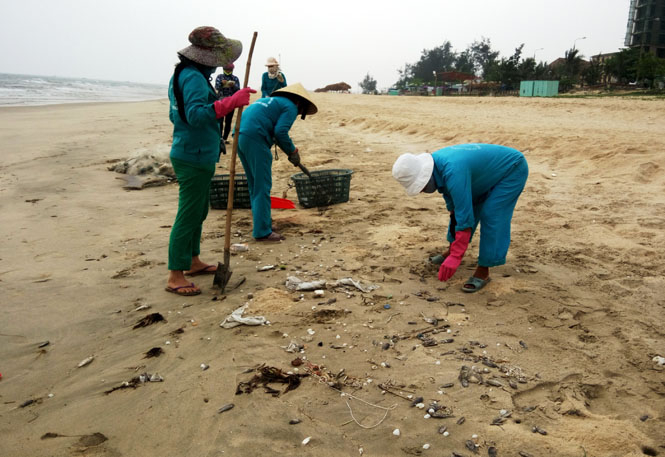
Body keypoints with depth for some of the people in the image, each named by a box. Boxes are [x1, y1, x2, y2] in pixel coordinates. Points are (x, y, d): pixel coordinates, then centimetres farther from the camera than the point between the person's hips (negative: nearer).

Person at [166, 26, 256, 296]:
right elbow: (196, 114, -32)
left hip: (188, 154, 10)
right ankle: (175, 276, 2)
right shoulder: (194, 78, -18)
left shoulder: (181, 75, 15)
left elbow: (175, 115, 23)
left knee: (198, 211, 19)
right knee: (188, 215, -5)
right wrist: (231, 102, -36)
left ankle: (193, 261, 33)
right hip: (195, 159, -10)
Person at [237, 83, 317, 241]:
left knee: (254, 185, 17)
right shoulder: (291, 107, 3)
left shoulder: (270, 100, 30)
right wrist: (293, 152, 1)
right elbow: (280, 132, -12)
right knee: (262, 187, -5)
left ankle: (260, 223, 27)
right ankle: (262, 231, -3)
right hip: (255, 138, -9)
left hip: (239, 136, 9)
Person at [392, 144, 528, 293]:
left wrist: (455, 257, -34)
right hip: (490, 170, 9)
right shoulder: (435, 166, -11)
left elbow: (465, 217, -38)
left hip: (512, 169, -9)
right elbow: (454, 203, 2)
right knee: (464, 207, 12)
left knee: (491, 217, -17)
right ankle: (452, 250, 31)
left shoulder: (454, 173, -39)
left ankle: (483, 271, -5)